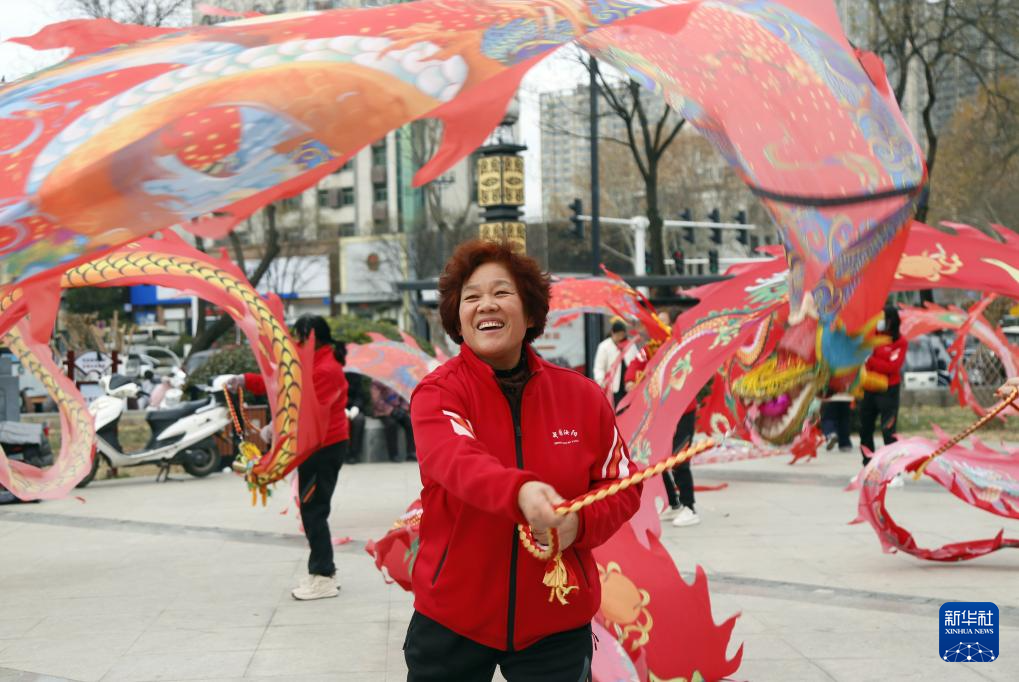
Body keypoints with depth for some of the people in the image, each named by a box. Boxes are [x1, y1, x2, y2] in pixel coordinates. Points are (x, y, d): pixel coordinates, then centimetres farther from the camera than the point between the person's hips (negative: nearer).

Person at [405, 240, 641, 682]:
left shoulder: (583, 396, 0)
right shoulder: (438, 393, -9)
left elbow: (623, 488, 4)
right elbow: (455, 460, -29)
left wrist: (579, 522, -18)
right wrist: (521, 491, -50)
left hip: (555, 624, 2)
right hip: (451, 617, -1)